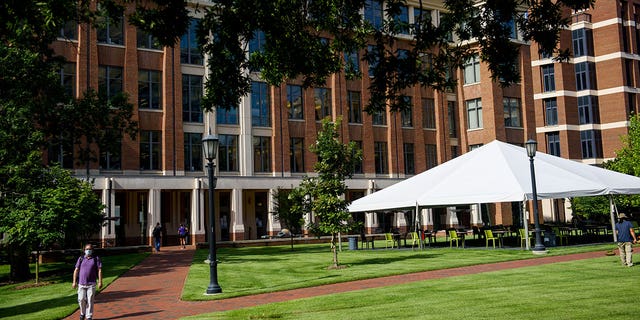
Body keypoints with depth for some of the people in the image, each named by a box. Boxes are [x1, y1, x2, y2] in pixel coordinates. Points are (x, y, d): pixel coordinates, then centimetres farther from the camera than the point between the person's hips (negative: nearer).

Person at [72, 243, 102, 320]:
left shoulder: (96, 259, 0)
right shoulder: (81, 259, 5)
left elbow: (99, 270, -2)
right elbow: (76, 270, 5)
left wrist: (100, 282, -8)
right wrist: (74, 282, 0)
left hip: (91, 284, -2)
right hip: (81, 283, 2)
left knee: (90, 301, -1)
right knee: (81, 299, 2)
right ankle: (82, 313, 28)